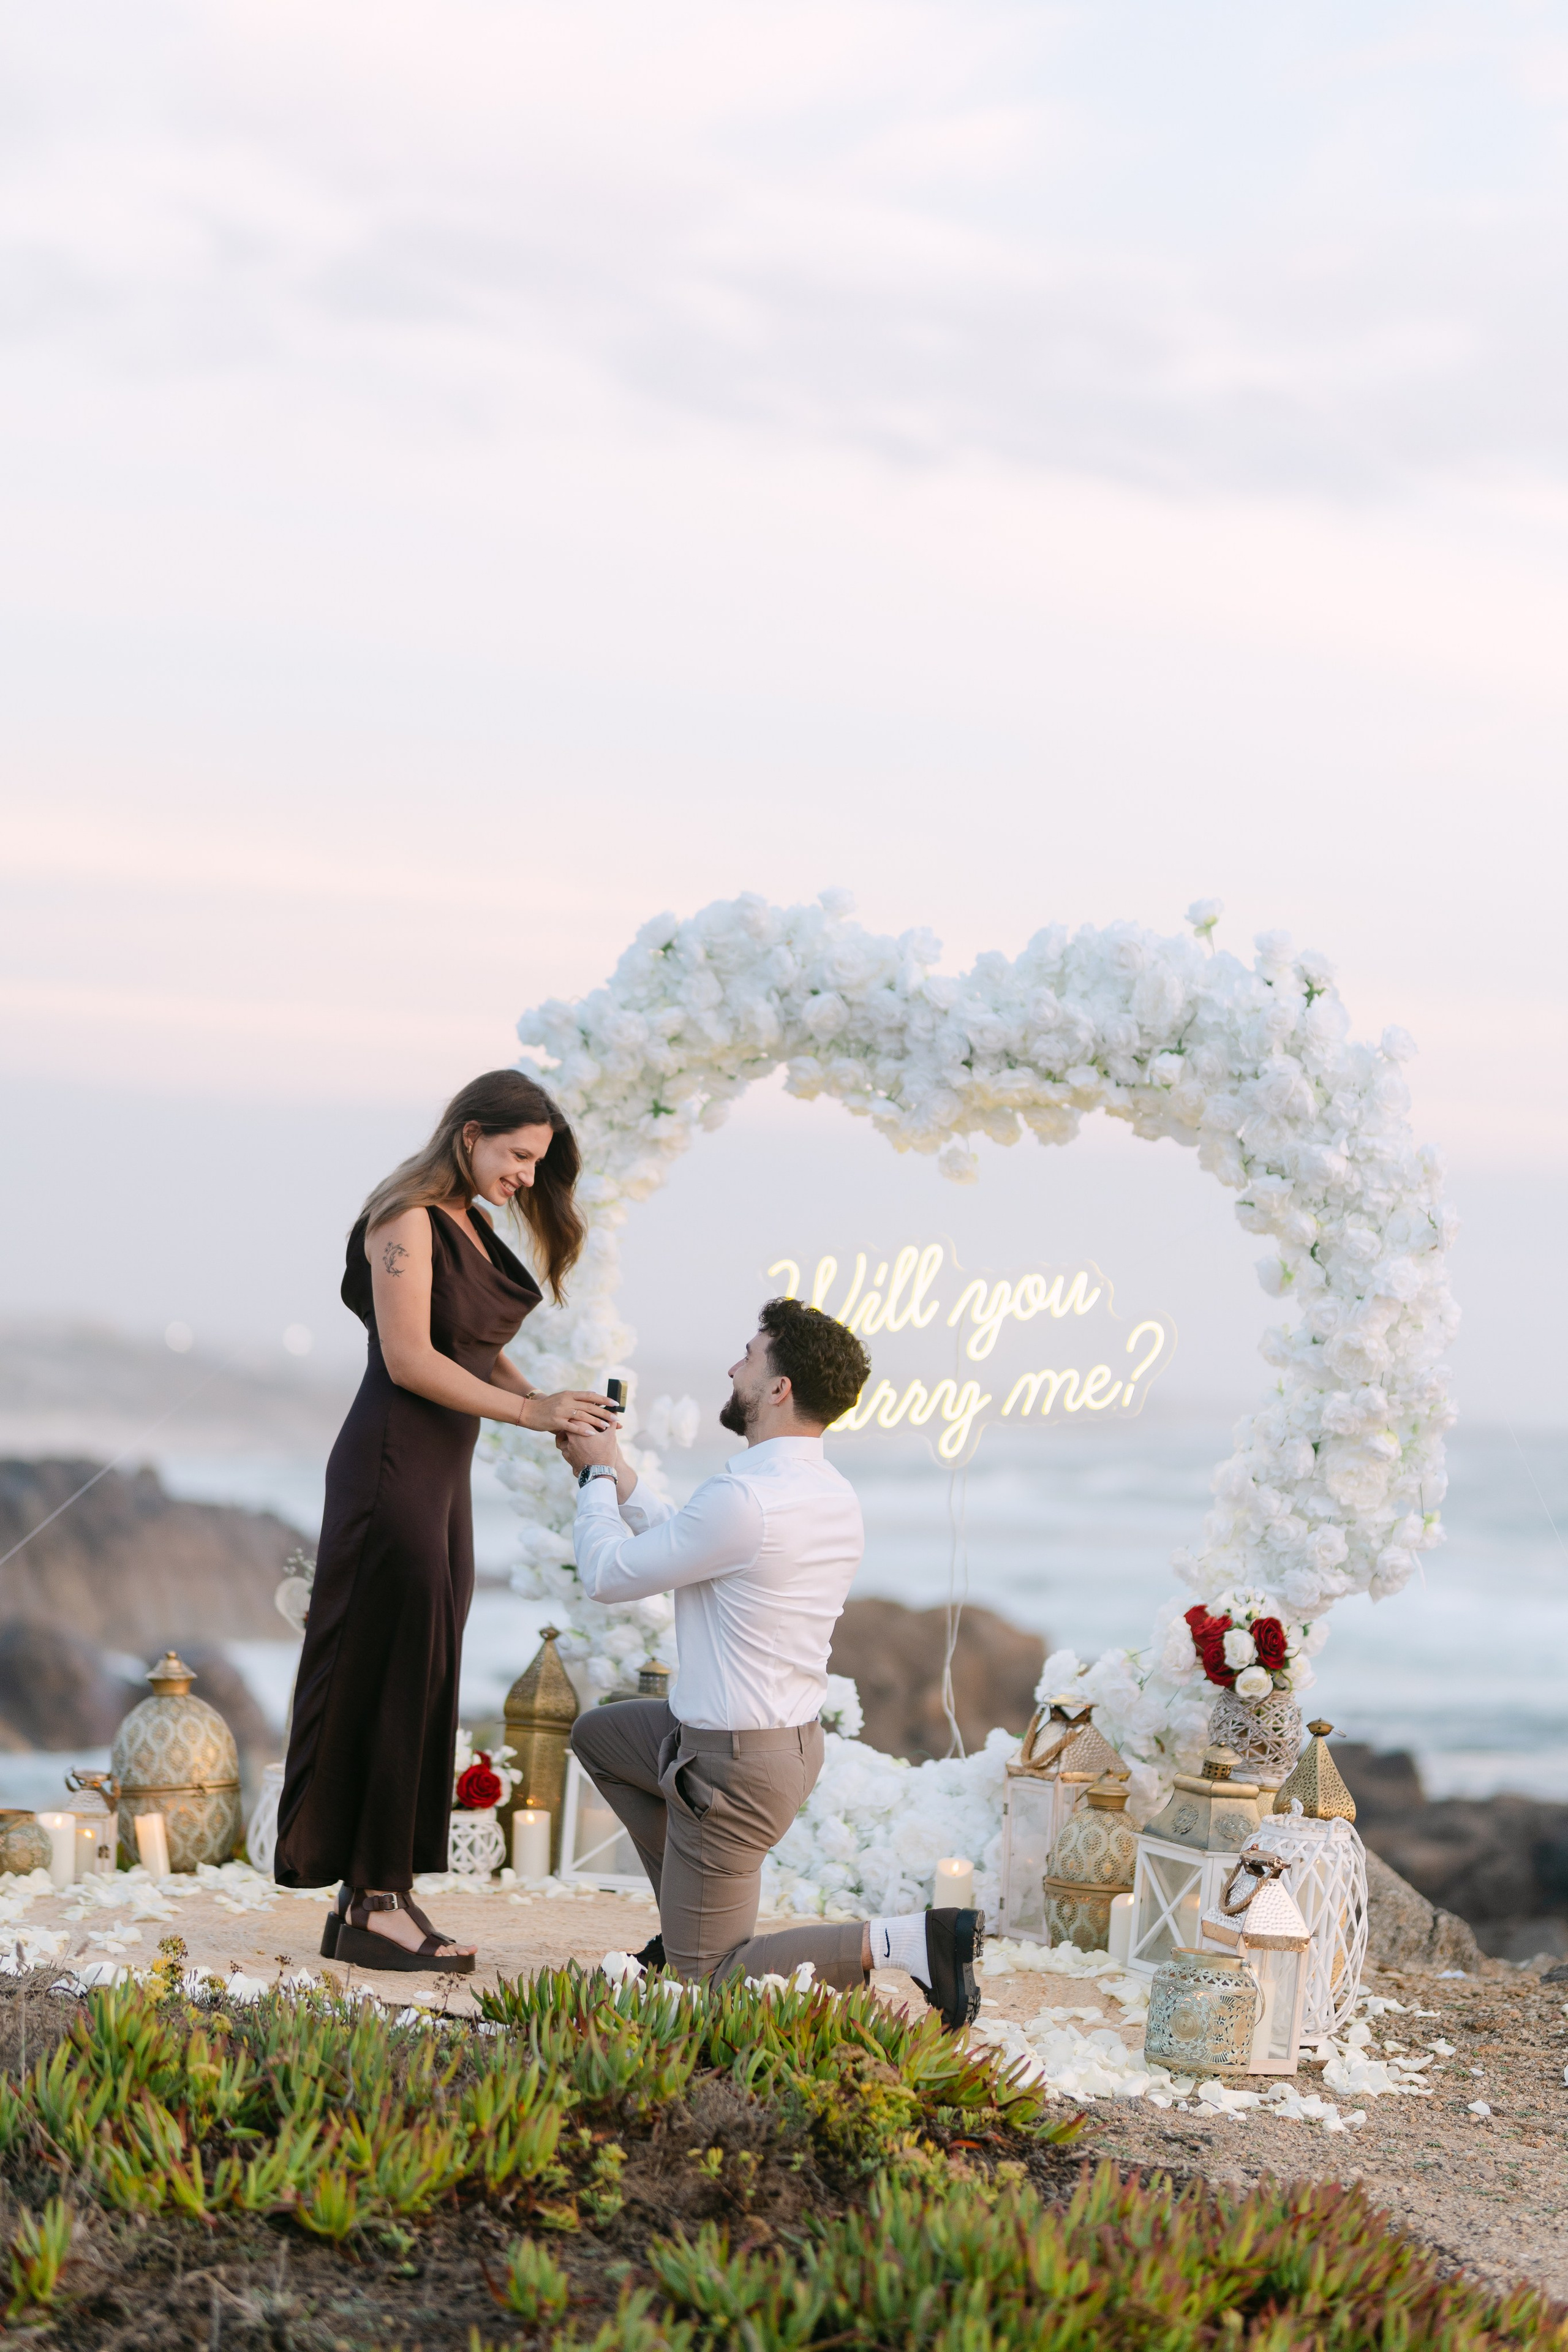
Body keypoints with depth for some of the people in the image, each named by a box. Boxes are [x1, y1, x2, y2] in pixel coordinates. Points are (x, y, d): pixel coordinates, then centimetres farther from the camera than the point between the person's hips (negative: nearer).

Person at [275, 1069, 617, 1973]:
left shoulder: (473, 1228, 15)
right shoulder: (409, 1222, -13)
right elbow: (410, 1360, -19)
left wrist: (555, 1408, -3)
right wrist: (529, 1411, -17)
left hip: (443, 1472, 9)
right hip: (394, 1464, -9)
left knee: (423, 1681, 9)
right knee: (391, 1677, -7)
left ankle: (373, 1897, 13)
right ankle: (374, 1905, -2)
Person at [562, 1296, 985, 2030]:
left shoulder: (744, 1499, -27)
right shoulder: (832, 1494, 3)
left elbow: (609, 1574, -14)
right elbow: (685, 1553, 15)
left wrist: (598, 1475, 2)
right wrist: (617, 1477, 15)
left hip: (736, 1767, -9)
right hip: (796, 1739, 9)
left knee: (706, 1976, 3)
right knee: (598, 1735, 29)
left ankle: (901, 1942, -13)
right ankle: (693, 1922, 27)